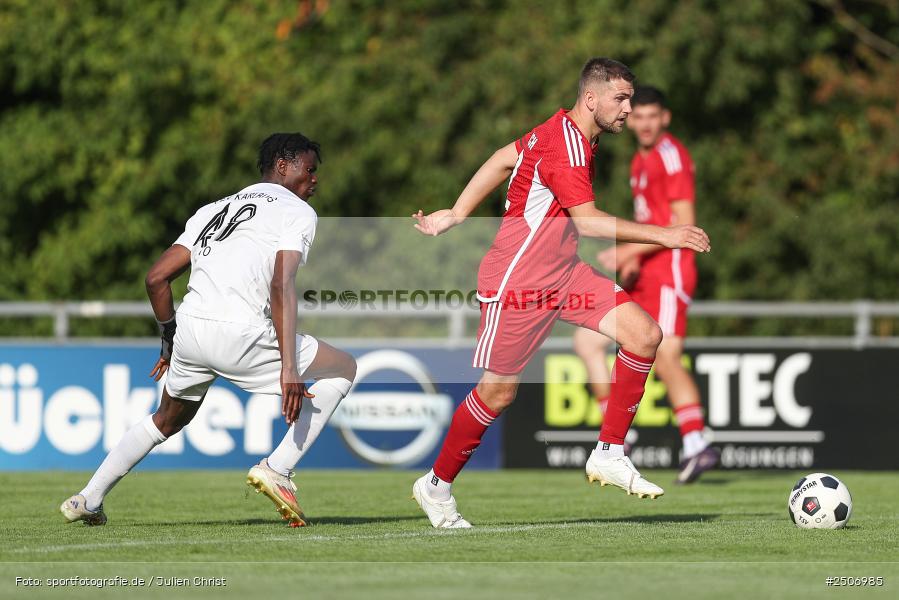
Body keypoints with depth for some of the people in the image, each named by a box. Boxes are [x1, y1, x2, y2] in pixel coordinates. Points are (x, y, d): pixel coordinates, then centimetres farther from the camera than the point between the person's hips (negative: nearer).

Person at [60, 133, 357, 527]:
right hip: (241, 336, -6)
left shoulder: (214, 210, 26)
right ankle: (277, 469, 1)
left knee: (168, 420, 33)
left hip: (189, 329, 7)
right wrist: (289, 369, -18)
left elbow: (156, 278, 20)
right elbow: (282, 287, -11)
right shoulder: (297, 212, 6)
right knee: (343, 369, 13)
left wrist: (170, 342, 31)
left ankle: (88, 500, 32)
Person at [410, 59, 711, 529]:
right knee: (497, 393, 1)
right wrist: (664, 235, -32)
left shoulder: (565, 131, 7)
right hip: (517, 284, -9)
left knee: (645, 335, -7)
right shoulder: (566, 145, -23)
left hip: (562, 273, 9)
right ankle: (436, 486, 21)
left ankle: (610, 455, 0)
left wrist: (456, 215, 17)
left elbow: (503, 159, 15)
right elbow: (586, 221, -30)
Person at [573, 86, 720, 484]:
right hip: (644, 276, 10)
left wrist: (630, 251, -17)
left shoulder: (671, 156, -10)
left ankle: (697, 446, -19)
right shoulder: (640, 161, 19)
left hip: (669, 273, -10)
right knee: (586, 341, 6)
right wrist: (632, 261, 12)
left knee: (665, 358, -19)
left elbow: (684, 224, -16)